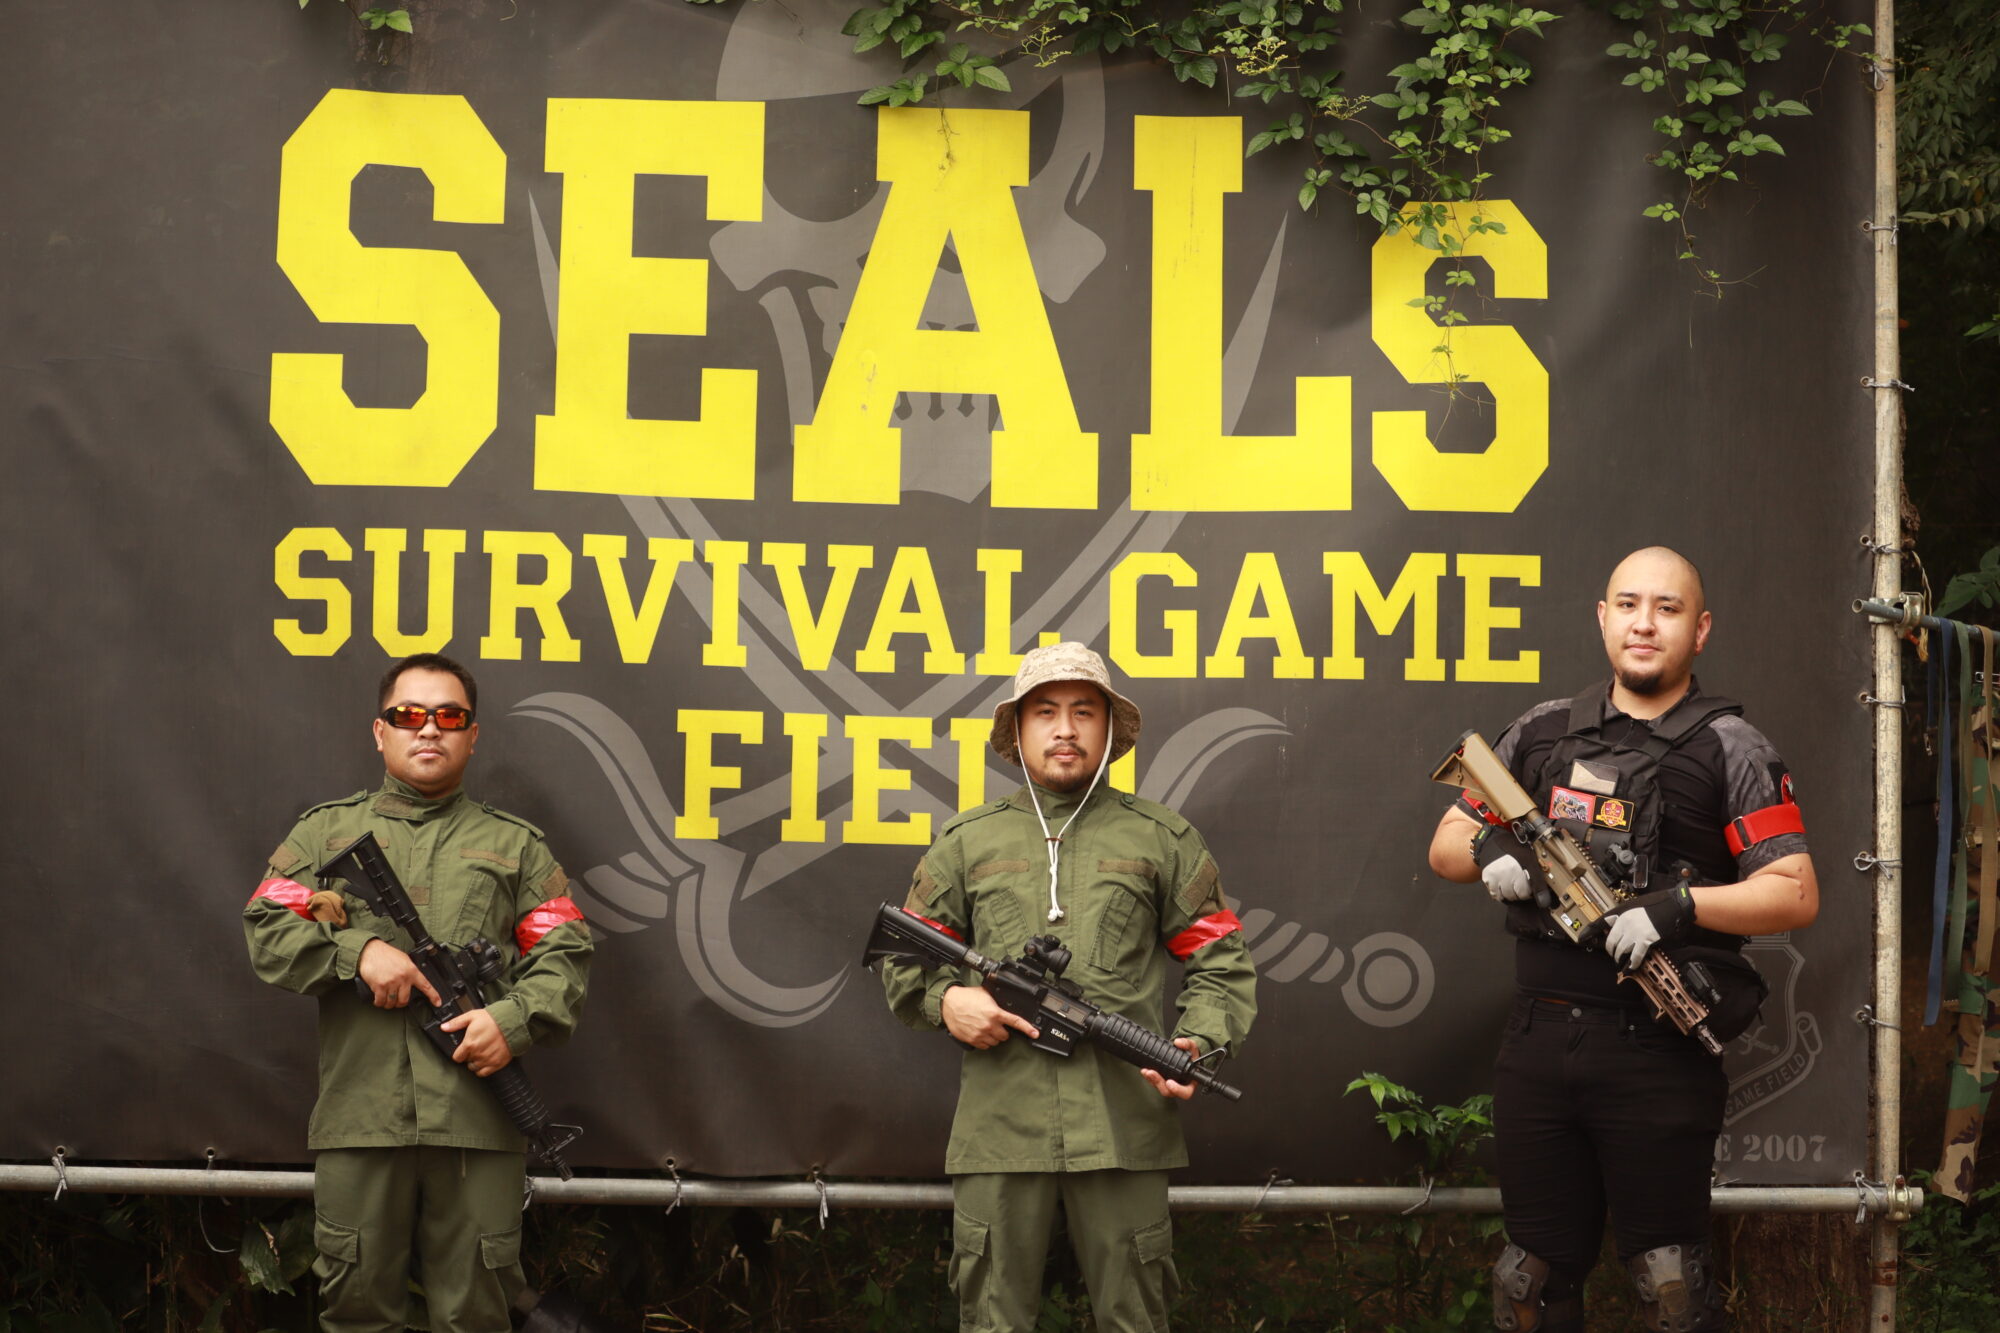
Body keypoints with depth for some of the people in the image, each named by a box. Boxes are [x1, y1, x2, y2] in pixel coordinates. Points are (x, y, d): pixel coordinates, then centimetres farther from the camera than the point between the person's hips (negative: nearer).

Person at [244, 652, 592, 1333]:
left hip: (479, 1119, 0)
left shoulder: (515, 844, 16)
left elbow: (565, 952, 8)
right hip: (359, 1116, 0)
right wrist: (358, 951, -9)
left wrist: (516, 1019, -10)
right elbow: (266, 931, 6)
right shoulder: (326, 831, 16)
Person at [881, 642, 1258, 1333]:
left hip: (1124, 1119, 0)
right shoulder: (966, 841, 13)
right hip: (998, 1117, 1)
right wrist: (944, 998, -3)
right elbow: (902, 957, 18)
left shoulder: (1162, 838, 12)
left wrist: (1199, 1044, -7)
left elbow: (1222, 963, 10)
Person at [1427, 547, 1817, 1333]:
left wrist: (1676, 905, -20)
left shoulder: (1728, 748, -1)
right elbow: (1444, 847, 17)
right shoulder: (1543, 733, 12)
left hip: (1659, 1054, -4)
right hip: (1539, 1043, 4)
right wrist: (1489, 852, -6)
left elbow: (1795, 895, -7)